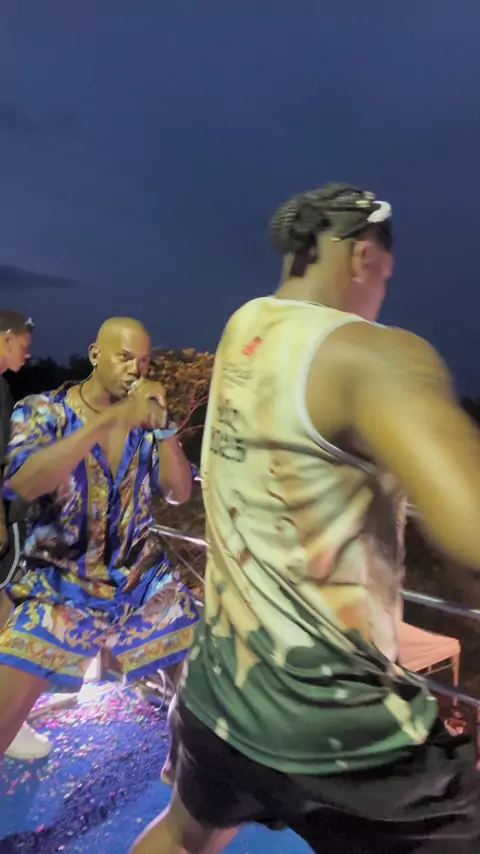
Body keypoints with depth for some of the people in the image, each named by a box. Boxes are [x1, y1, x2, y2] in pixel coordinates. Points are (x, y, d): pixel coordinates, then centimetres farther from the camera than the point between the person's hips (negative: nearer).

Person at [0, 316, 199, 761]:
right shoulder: (41, 411, -8)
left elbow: (180, 493, -4)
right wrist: (111, 418, -34)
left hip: (144, 582, 3)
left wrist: (163, 424, -18)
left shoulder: (144, 420, -1)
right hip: (61, 588, -3)